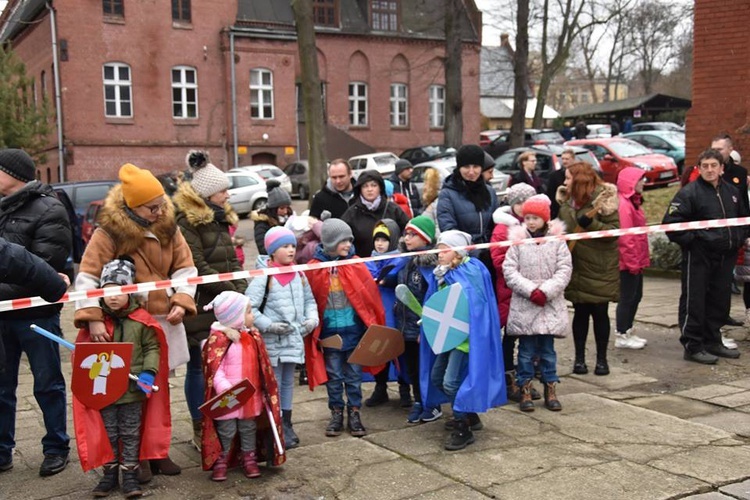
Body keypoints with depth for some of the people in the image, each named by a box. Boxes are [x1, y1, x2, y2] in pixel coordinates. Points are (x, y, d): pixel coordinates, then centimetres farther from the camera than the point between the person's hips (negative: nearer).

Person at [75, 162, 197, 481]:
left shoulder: (168, 228, 2)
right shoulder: (109, 233, -13)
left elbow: (185, 269, 5)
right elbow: (87, 278, -15)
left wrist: (181, 302, -11)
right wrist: (93, 319, -25)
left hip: (165, 321, 5)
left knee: (160, 389, 13)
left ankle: (159, 451, 26)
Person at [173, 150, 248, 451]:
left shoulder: (221, 218, 16)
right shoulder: (187, 221, -10)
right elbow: (198, 268, -16)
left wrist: (241, 291, 1)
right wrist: (232, 292, -13)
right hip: (201, 308, -7)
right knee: (200, 366, 1)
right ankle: (200, 431, 12)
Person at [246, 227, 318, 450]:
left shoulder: (299, 274, 6)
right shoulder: (264, 276, -13)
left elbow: (310, 300, 18)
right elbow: (249, 308, -15)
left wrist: (312, 318, 0)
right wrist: (270, 325, -20)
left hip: (294, 339, 6)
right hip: (272, 341, -6)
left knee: (288, 382, 18)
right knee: (274, 384, 0)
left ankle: (286, 424, 31)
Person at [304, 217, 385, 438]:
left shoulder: (356, 266, -3)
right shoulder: (314, 269, -5)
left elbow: (370, 295, -1)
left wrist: (373, 325, -5)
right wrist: (311, 328, -1)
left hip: (354, 330, 0)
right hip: (329, 332, 0)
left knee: (354, 375, 9)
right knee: (333, 376, 11)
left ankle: (354, 413, 22)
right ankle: (336, 413, 24)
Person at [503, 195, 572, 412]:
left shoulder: (557, 241, 1)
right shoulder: (517, 241, 0)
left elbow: (564, 270, -2)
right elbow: (509, 270, -4)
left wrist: (546, 291, -13)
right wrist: (530, 290, -13)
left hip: (551, 305, 0)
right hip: (524, 305, 0)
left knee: (547, 349, 9)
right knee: (526, 349, 5)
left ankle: (550, 389, 20)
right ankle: (525, 390, 14)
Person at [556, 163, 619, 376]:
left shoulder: (602, 198, -10)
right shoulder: (568, 200, 10)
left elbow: (615, 230, -16)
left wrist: (590, 223, -25)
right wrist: (560, 203, 3)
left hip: (600, 268, -4)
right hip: (576, 267, 5)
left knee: (599, 312, 4)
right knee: (580, 311, 9)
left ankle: (601, 358, 16)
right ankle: (579, 357, 16)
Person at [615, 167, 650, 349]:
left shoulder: (633, 201, 16)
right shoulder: (623, 204, -18)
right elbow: (624, 237, -22)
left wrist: (642, 259, 18)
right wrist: (632, 261, -20)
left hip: (636, 261, 10)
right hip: (628, 262, -10)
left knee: (636, 296, 16)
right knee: (627, 297, -2)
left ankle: (628, 332, 26)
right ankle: (621, 336, 8)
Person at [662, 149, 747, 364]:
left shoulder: (732, 192, 11)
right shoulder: (689, 192, -11)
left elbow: (744, 217, 26)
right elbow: (670, 222, -17)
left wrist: (739, 238, 12)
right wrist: (690, 239, -16)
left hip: (725, 257, 7)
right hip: (698, 256, -7)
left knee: (720, 300, 14)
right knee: (694, 302, -2)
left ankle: (712, 341, 27)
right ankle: (693, 347, 6)